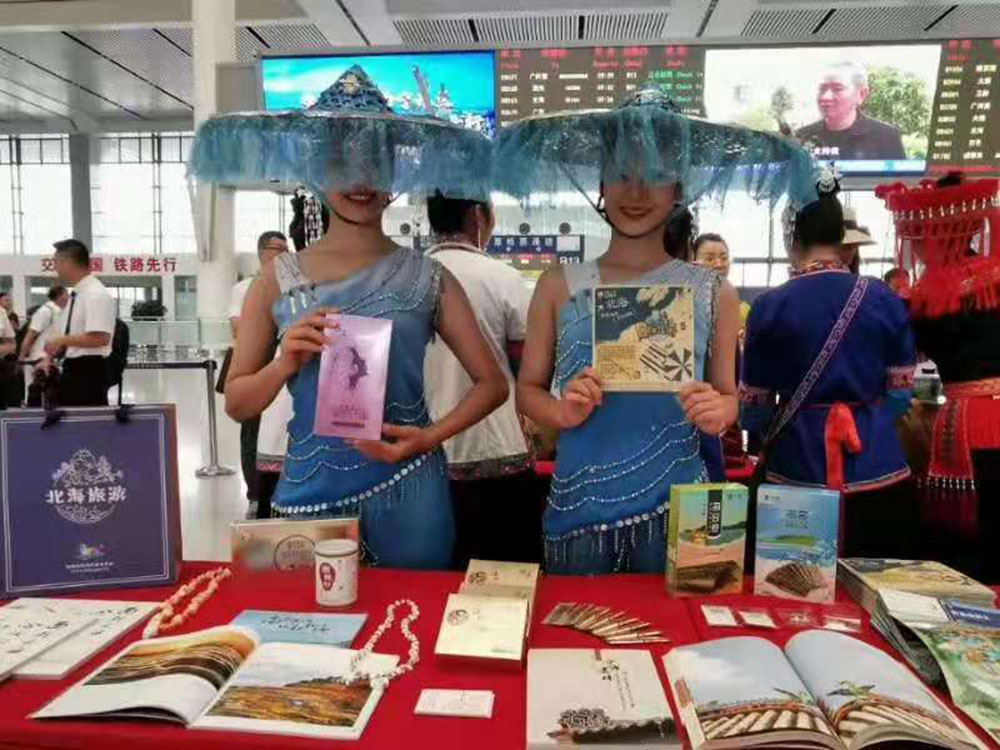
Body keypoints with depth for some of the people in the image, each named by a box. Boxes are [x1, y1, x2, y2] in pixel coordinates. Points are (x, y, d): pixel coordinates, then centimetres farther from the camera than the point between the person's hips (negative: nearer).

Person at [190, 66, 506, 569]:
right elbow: (237, 404, 5)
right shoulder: (279, 279, 1)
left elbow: (491, 384, 2)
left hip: (405, 497, 0)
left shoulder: (426, 278, -1)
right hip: (308, 494, 1)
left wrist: (431, 436, -13)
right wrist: (285, 365, -14)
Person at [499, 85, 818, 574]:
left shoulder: (714, 294, 0)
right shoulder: (559, 286, -1)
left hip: (675, 510, 0)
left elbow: (727, 394, 8)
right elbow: (528, 388, 4)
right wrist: (562, 412, -16)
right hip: (578, 506, 0)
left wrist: (717, 413, -14)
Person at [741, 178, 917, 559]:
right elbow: (900, 394, 7)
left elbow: (754, 410, 0)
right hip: (876, 467, 2)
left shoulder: (769, 306, -6)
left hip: (799, 467, -2)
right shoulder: (884, 299, 1)